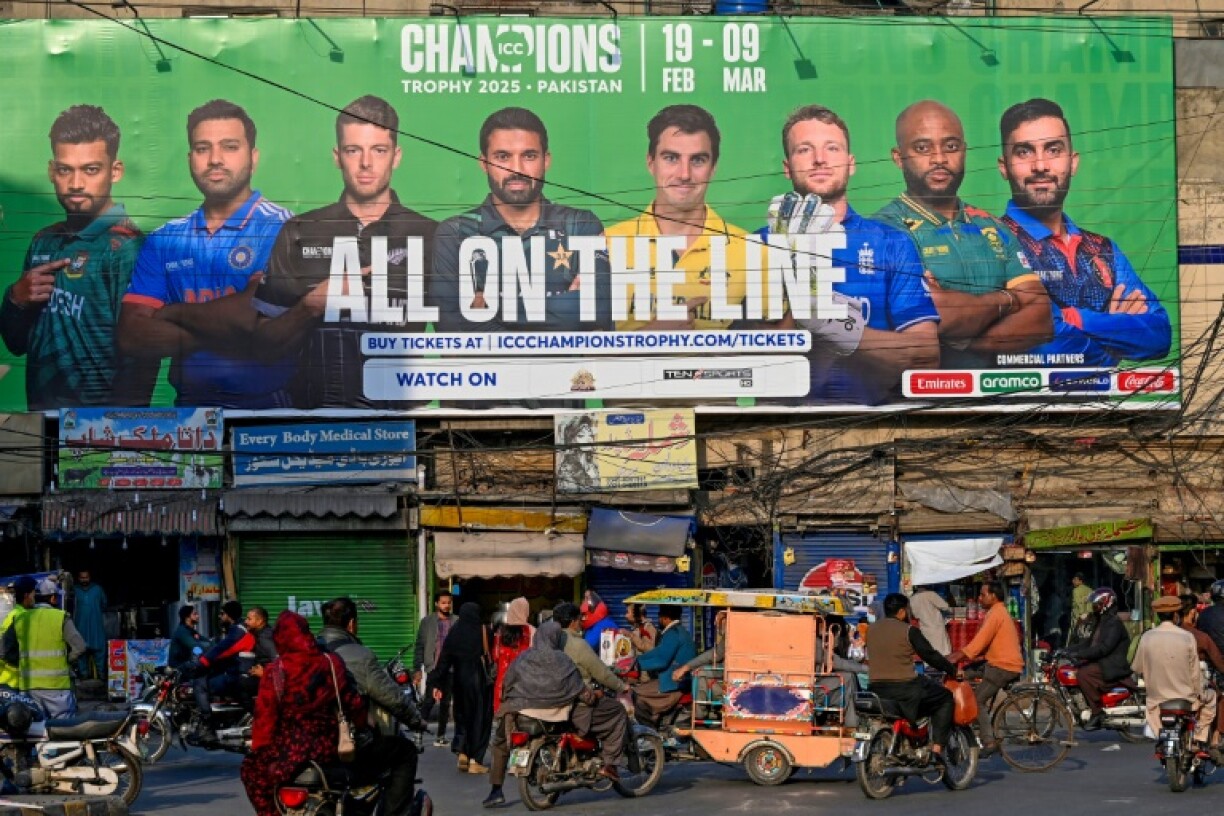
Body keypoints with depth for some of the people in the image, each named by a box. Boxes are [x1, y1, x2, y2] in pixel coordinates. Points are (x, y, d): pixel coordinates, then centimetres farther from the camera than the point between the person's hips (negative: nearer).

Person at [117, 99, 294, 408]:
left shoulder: (281, 229, 0)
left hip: (267, 406, -4)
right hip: (191, 407, 4)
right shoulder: (164, 240, 13)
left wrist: (173, 313, 1)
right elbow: (130, 334, 4)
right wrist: (223, 334, -7)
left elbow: (252, 314, -14)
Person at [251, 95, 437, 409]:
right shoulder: (299, 233, 11)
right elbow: (266, 339, 10)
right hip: (317, 410, 0)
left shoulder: (430, 236, 9)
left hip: (404, 408, 0)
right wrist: (311, 306, -6)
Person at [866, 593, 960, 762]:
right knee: (945, 698, 11)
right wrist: (953, 670, 6)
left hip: (876, 688, 7)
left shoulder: (871, 629, 10)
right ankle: (937, 748, 1)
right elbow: (930, 655, -7)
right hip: (904, 687, -7)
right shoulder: (909, 631, -9)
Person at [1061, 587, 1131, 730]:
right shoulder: (1102, 622, 20)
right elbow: (1090, 643, 22)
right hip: (1103, 662, 11)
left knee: (1083, 674, -27)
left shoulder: (1114, 624, -13)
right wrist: (1067, 651, 10)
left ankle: (1097, 712, -21)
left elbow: (1103, 648, -24)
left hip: (1115, 667, -11)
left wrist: (1078, 654, -27)